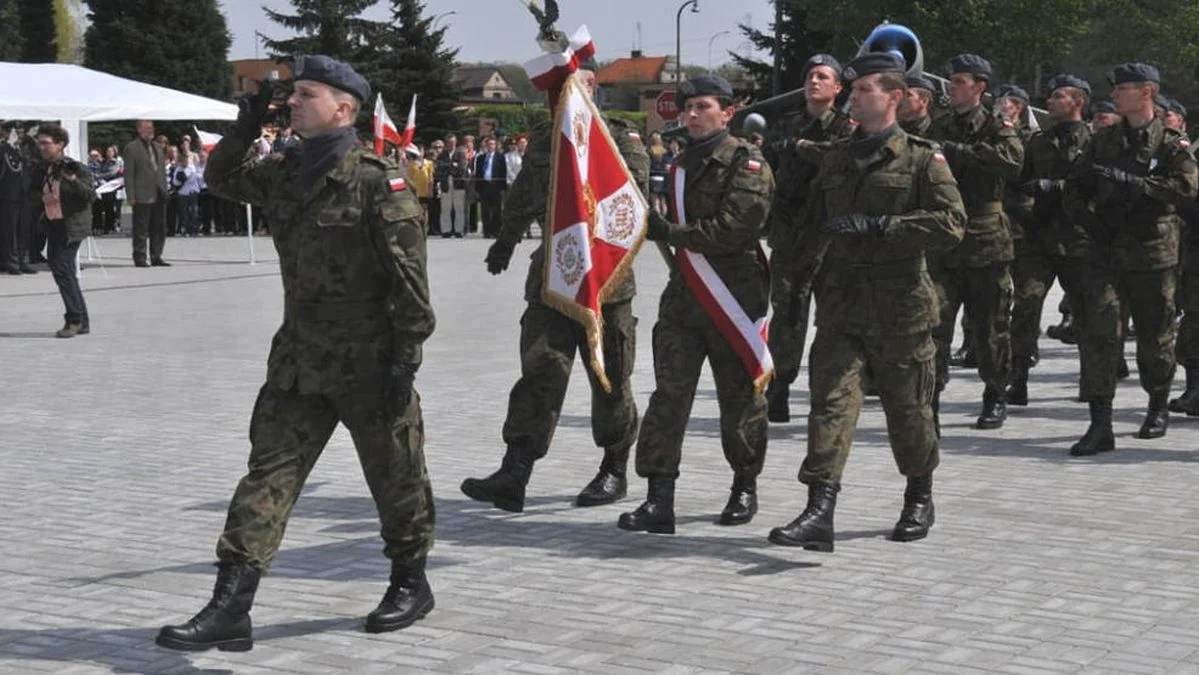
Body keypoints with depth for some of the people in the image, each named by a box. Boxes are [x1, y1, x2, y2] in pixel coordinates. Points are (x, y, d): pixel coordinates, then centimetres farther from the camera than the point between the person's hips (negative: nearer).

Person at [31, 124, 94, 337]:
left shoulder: (77, 168, -10)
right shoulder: (43, 169, 10)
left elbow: (91, 196, -16)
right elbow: (32, 194, 16)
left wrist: (74, 181, -30)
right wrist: (42, 197, -6)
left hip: (71, 226, -8)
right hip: (52, 225, 8)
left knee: (62, 269, -15)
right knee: (60, 269, 10)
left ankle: (74, 320, -5)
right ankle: (82, 322, 19)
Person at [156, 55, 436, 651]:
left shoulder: (378, 181, -14)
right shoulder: (285, 172, 7)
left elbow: (408, 273, -16)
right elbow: (222, 179, 24)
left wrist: (408, 353, -17)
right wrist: (245, 127, 6)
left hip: (370, 361, -6)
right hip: (299, 357, 6)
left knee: (394, 476, 10)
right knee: (268, 473, -1)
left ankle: (411, 582, 31)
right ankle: (230, 608, -3)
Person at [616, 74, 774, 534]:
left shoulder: (747, 163, -7)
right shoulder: (682, 163, 17)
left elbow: (735, 229, -19)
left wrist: (671, 232, -17)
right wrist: (659, 225, 10)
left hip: (734, 297, -5)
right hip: (683, 297, 6)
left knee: (740, 397, 6)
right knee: (668, 393, -5)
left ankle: (745, 488, 25)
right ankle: (659, 499, -7)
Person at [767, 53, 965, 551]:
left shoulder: (923, 159, -2)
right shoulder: (836, 160, 14)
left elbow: (951, 224, -14)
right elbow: (813, 221, 28)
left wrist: (878, 225, -20)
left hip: (901, 304, -4)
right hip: (842, 301, 4)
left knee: (908, 408, 8)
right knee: (831, 400, -10)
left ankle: (919, 499, 29)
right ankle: (819, 511, -17)